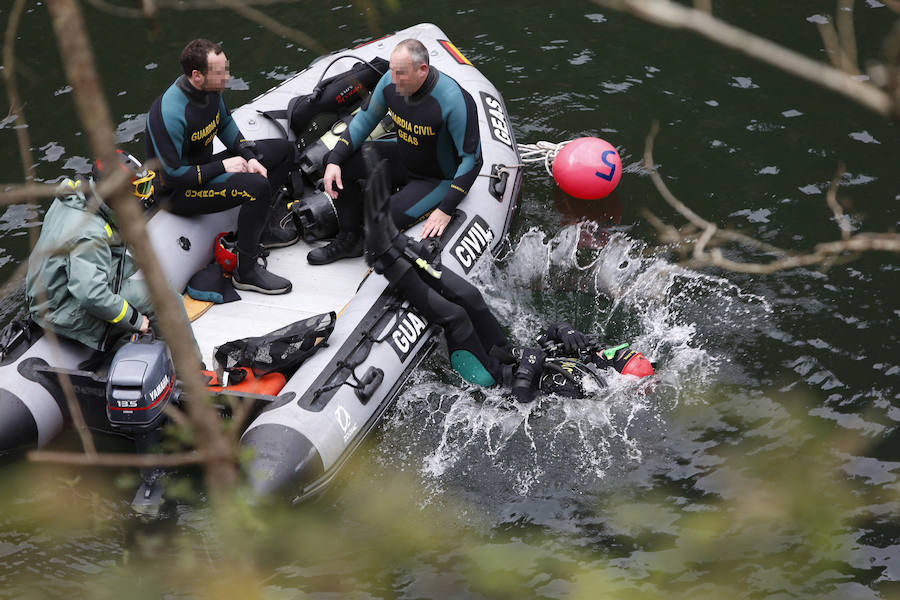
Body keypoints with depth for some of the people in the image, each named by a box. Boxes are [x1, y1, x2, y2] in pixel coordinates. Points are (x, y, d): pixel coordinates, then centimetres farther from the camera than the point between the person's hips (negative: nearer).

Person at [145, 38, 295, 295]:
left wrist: (249, 157, 0)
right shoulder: (168, 113, -32)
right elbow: (173, 174, -27)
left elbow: (226, 124, 14)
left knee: (284, 150, 10)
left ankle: (254, 227, 11)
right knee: (258, 187, -31)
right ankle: (246, 272, -16)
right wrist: (223, 166, -21)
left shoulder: (210, 89, -7)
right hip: (177, 192, -9)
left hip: (204, 169, 9)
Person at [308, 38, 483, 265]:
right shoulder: (390, 81, -14)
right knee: (339, 163, -5)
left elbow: (473, 159, -26)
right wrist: (334, 160, -8)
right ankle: (350, 239, 9)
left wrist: (445, 210, -30)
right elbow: (365, 119, 3)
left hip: (439, 178, -7)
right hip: (403, 158, 7)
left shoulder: (455, 100, -32)